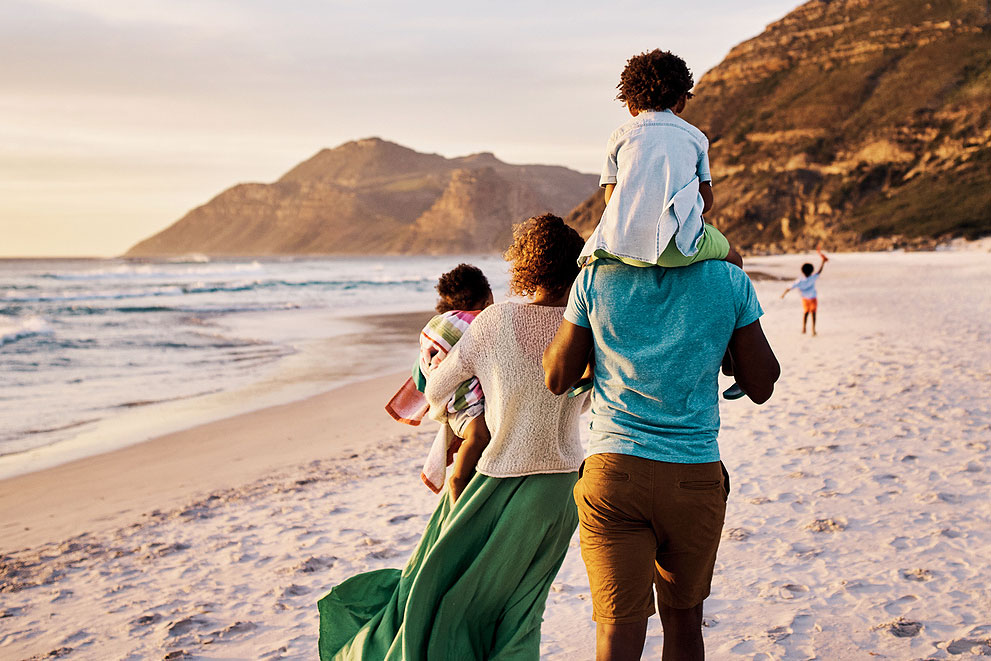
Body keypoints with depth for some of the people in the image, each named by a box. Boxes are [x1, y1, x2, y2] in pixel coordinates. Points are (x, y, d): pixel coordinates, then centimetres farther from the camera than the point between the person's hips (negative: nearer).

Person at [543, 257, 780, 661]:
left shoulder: (596, 277, -4)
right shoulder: (730, 280, -5)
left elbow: (557, 378, 6)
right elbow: (761, 387, 4)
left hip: (613, 474, -1)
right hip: (696, 475, 1)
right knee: (684, 623, 20)